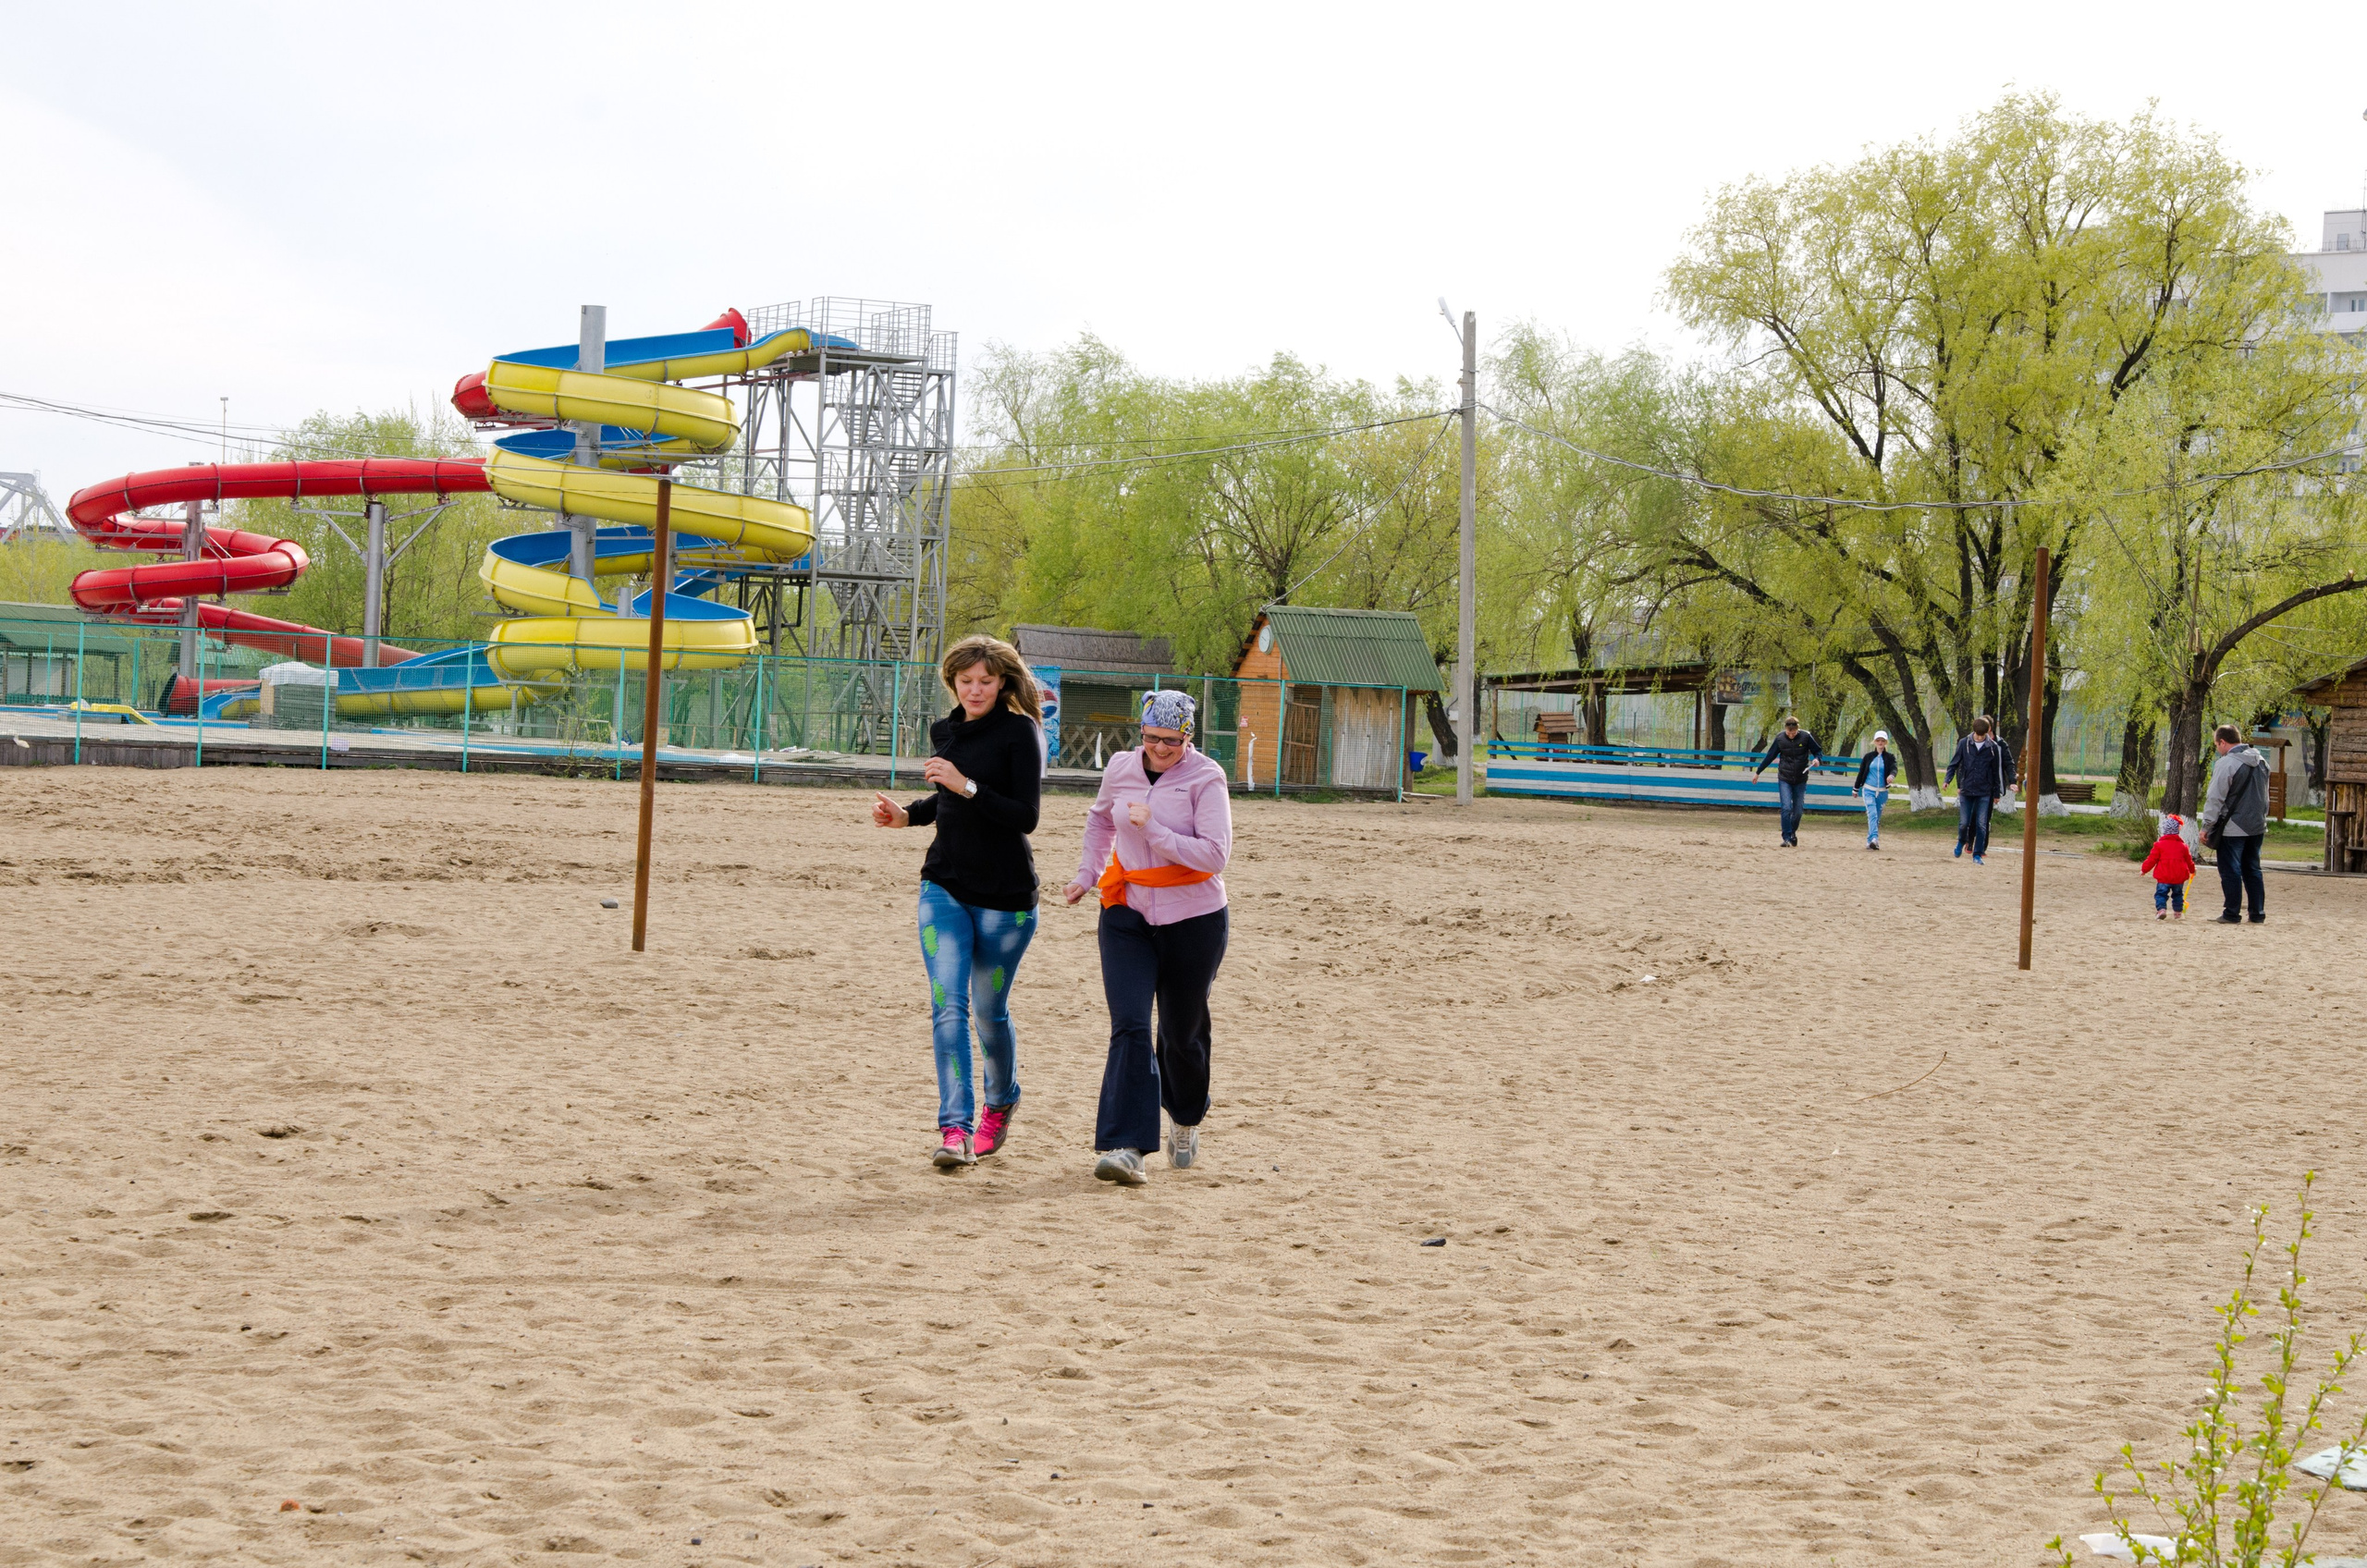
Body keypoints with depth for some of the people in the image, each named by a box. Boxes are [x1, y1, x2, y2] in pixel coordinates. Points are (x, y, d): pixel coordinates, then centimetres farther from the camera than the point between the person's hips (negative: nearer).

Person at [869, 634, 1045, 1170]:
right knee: (948, 1005, -12)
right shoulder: (945, 731, 9)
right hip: (945, 888, 4)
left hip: (1005, 895, -4)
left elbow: (1026, 816, -16)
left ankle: (1001, 1103, 36)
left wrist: (967, 786, -25)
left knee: (989, 1011, 8)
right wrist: (905, 815, 7)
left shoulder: (1019, 732, -9)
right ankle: (955, 1129, -16)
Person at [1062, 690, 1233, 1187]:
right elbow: (1101, 818, 26)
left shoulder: (1205, 779, -11)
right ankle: (1124, 1146, -17)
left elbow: (1215, 854, -20)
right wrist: (1087, 873, 20)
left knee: (1182, 1033, 10)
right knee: (1129, 1026, -12)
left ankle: (1186, 1119, 40)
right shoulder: (1121, 768, 3)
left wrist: (1153, 830, -24)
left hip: (1193, 920, -2)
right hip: (1127, 915, 3)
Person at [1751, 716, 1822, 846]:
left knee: (1798, 810, 5)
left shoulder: (1806, 737, -8)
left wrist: (1817, 759, -23)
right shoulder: (1780, 739, -5)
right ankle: (1787, 838, -8)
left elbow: (1818, 751, 1)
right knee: (1786, 808, -13)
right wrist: (1757, 772, 12)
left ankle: (1793, 833, 29)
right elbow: (1769, 757, 6)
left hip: (1801, 780, 1)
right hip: (1784, 780, -1)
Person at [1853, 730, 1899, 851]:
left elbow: (1895, 768, -17)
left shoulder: (1890, 758, 2)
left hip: (1883, 792, 1)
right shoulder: (1868, 757, 5)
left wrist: (1891, 775, -41)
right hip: (1869, 790, -1)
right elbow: (1861, 773, 12)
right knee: (1872, 814, -18)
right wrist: (1855, 789, 16)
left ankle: (1870, 841, 17)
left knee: (1877, 817, 7)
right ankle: (1874, 839, -32)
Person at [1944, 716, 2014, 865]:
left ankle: (1978, 854, 4)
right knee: (1964, 822, 3)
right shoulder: (1964, 743, -2)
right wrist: (1948, 779, -7)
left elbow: (1996, 771, 4)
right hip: (1966, 790, 1)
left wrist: (1996, 794, 7)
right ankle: (1962, 842, 33)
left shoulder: (1994, 747, -3)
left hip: (1985, 792, -1)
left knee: (1981, 824, -4)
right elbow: (1955, 763, 6)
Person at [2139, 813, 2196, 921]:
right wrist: (2192, 870, 38)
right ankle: (2178, 911, 24)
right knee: (2177, 894, 20)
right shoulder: (2182, 846, 7)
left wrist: (2144, 869, 10)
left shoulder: (2160, 845, -4)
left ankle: (2161, 909, -23)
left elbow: (2152, 859, -3)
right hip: (2179, 877, 4)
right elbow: (2188, 860, 18)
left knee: (2161, 893, -2)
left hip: (2164, 876, -4)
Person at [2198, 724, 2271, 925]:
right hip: (2256, 828, 8)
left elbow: (2215, 799, -16)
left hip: (2232, 829, -8)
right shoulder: (2261, 762, 11)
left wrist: (2206, 826, -10)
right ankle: (2258, 913, 14)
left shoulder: (2226, 764, -16)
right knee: (2252, 870, 14)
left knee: (2231, 871, 0)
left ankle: (2232, 914, 3)